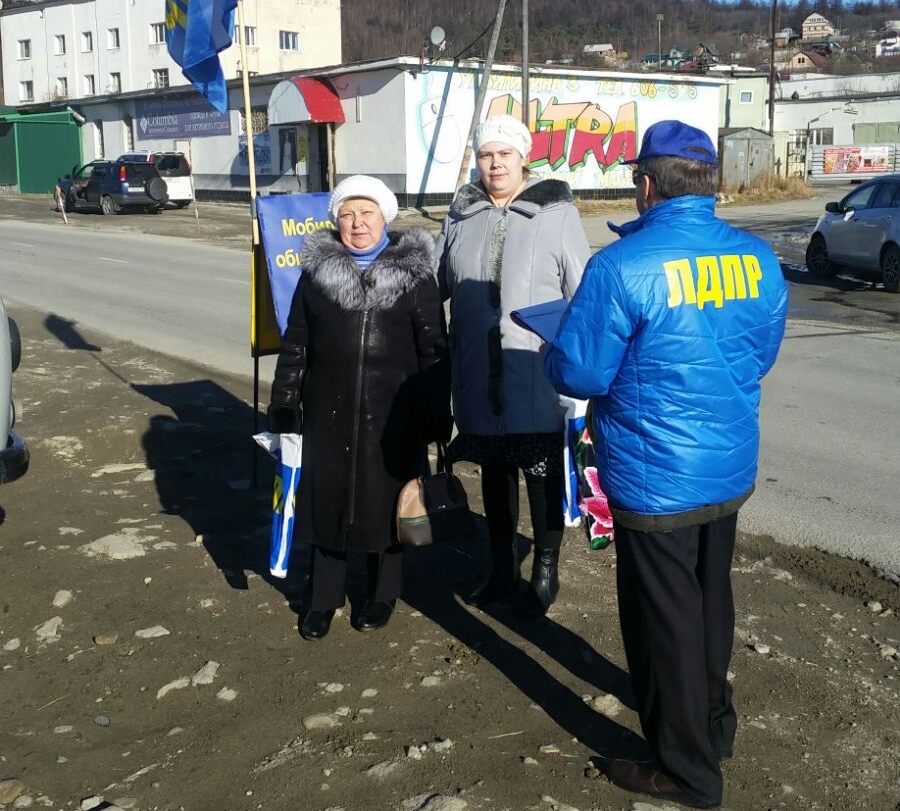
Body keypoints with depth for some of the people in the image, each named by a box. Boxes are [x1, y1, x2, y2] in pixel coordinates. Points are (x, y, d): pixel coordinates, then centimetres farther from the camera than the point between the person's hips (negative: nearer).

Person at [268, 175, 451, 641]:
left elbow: (434, 352, -2)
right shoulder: (317, 272, 5)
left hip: (391, 415, -2)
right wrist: (283, 409, 5)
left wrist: (437, 418, -5)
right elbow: (294, 346, 8)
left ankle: (383, 594, 28)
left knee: (386, 502, 7)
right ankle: (323, 599, 24)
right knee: (325, 499, 8)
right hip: (328, 412, 2)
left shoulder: (414, 273, -2)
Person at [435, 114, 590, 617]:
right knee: (494, 472, 16)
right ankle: (502, 570, 33)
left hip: (538, 378, -4)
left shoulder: (555, 213, -5)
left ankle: (546, 571, 26)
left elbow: (581, 295, -6)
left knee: (543, 473, 7)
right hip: (479, 376, 4)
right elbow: (437, 282, 20)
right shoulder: (462, 215, 9)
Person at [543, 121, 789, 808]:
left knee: (666, 621, 9)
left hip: (657, 483, -6)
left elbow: (578, 373, -18)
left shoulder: (624, 267, -22)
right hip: (732, 471, 6)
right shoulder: (757, 259, -3)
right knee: (712, 602, 25)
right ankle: (715, 725, 44)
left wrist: (552, 354, 4)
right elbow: (761, 356, 9)